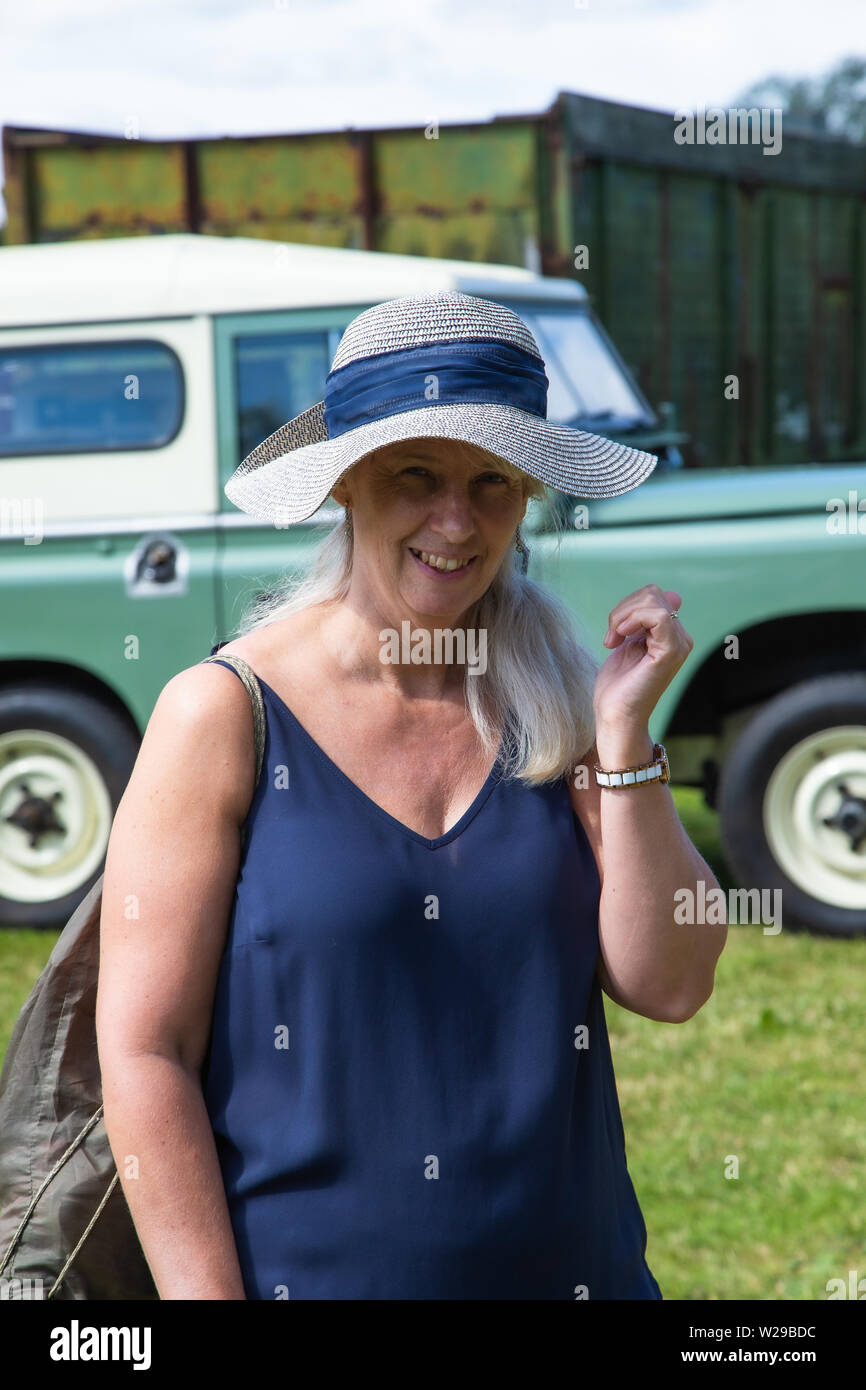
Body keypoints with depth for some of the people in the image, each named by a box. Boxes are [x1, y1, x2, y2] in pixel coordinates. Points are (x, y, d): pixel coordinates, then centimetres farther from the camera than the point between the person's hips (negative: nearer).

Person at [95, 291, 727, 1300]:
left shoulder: (555, 703, 2)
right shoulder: (225, 715, -8)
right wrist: (210, 1297, -16)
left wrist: (625, 734, -11)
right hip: (300, 1273, -3)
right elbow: (143, 1054, -11)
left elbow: (669, 986, -2)